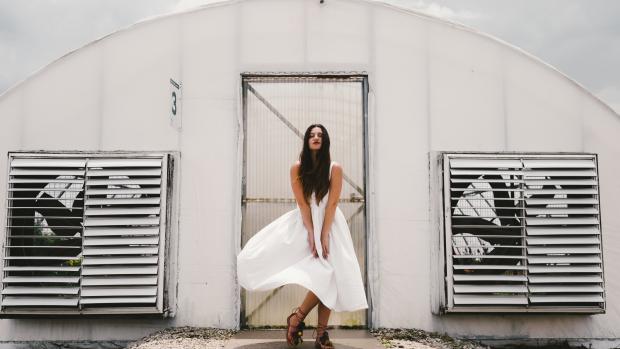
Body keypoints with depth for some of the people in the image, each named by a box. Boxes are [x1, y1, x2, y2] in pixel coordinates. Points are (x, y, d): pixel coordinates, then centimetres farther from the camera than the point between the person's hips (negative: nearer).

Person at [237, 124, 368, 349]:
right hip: (303, 223, 2)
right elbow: (302, 203, -9)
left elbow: (331, 205, -11)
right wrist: (311, 234, -15)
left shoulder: (335, 169, -6)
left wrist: (324, 236, -17)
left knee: (330, 274, -13)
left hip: (329, 223, -1)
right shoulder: (297, 168, -3)